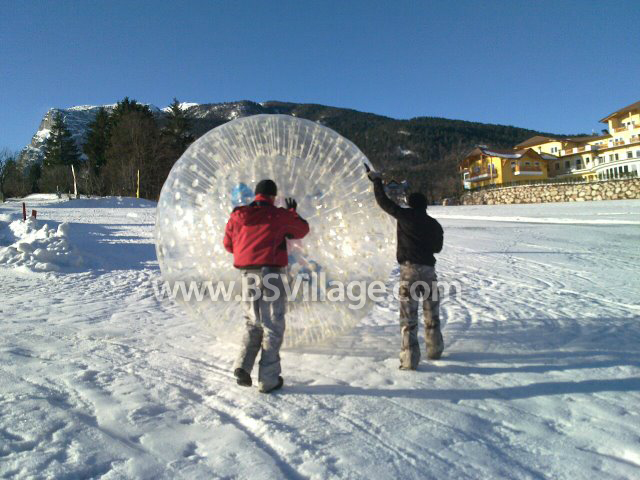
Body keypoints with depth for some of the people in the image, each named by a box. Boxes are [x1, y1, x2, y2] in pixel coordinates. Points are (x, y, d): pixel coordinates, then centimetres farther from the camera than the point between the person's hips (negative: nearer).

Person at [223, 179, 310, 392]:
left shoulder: (238, 216, 9)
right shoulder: (279, 215, -1)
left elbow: (229, 244, 20)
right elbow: (302, 229, 16)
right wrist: (292, 213, 33)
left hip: (247, 274, 4)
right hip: (270, 273, -4)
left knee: (252, 323, 19)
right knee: (272, 327, 4)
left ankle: (243, 366, 5)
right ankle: (268, 380, 6)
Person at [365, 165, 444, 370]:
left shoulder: (405, 216, -2)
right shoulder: (435, 224, 9)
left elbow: (383, 201, 3)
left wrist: (375, 179, 15)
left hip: (409, 269, -4)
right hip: (429, 270, 4)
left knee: (408, 315, -2)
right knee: (432, 313, 20)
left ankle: (410, 359, -5)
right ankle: (434, 349, 31)